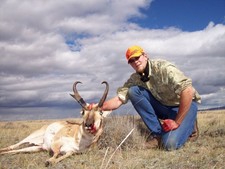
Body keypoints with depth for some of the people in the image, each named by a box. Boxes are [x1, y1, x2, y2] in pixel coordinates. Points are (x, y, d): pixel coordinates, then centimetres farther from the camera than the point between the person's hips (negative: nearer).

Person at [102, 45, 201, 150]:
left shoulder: (163, 68, -23)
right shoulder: (135, 79, -4)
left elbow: (188, 91, -30)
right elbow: (119, 99, -11)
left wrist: (177, 122, -26)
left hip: (186, 105, -6)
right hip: (164, 106, 6)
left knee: (170, 144, -29)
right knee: (133, 91, -17)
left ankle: (189, 125, 5)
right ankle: (158, 133, -9)